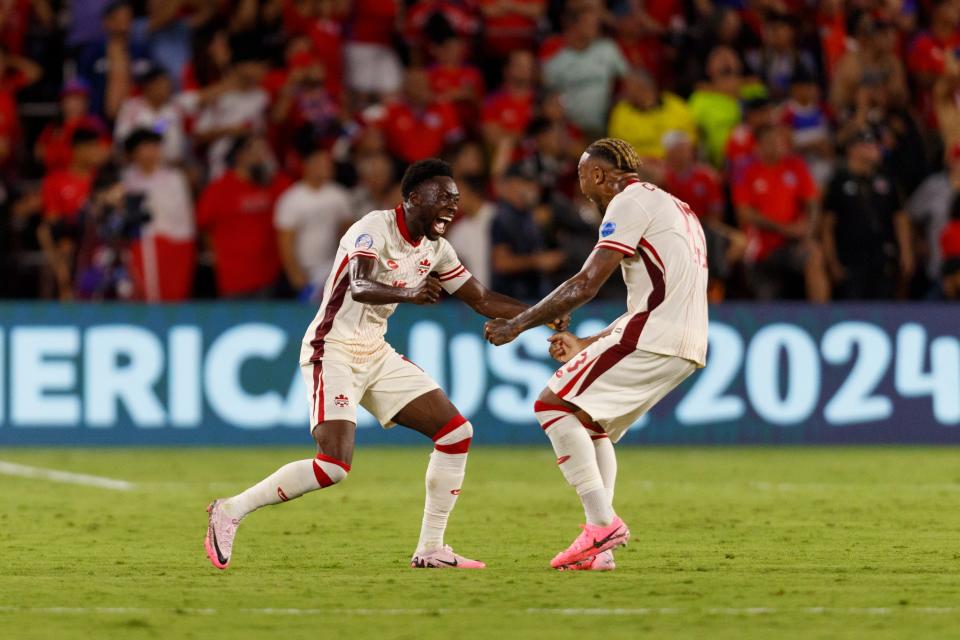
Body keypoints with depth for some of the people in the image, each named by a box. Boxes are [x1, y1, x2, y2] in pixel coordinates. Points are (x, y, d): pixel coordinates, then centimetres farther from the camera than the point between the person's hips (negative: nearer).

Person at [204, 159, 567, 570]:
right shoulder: (375, 229, -19)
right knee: (335, 465, -22)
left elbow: (483, 301, 15)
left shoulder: (434, 248, 6)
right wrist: (407, 294, -56)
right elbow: (359, 287, -37)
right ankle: (230, 512, -6)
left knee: (456, 433, 0)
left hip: (375, 353, 9)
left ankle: (430, 550, 7)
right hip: (333, 350, -9)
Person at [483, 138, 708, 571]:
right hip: (686, 344, 10)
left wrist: (517, 325, -3)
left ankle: (602, 523, -16)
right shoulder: (672, 207, 27)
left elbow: (586, 284, -10)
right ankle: (599, 548, 9)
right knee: (590, 422, 19)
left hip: (653, 337, -10)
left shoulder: (630, 202, -3)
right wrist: (585, 345, 33)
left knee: (553, 405, -7)